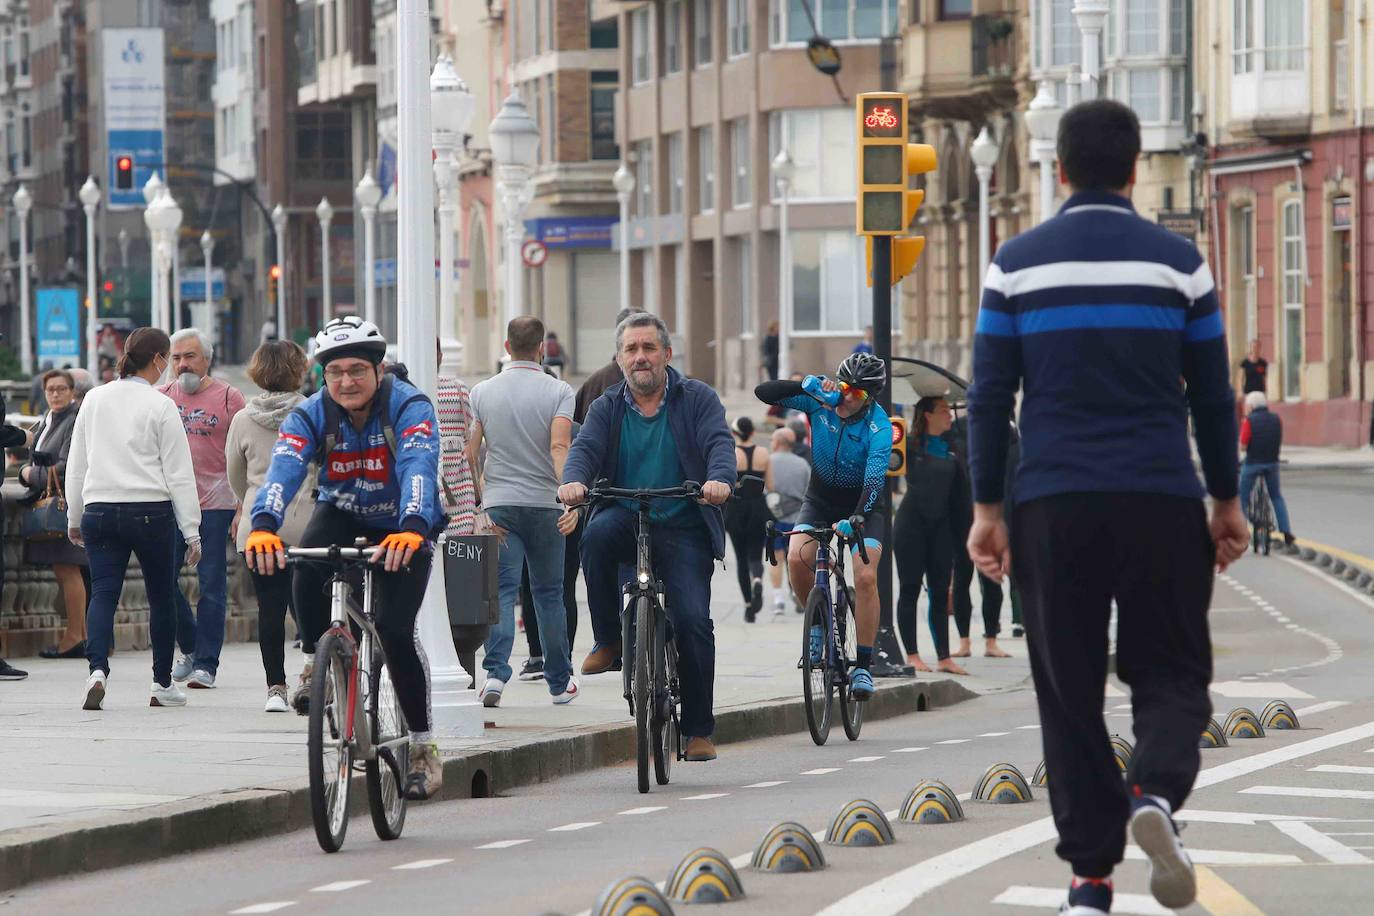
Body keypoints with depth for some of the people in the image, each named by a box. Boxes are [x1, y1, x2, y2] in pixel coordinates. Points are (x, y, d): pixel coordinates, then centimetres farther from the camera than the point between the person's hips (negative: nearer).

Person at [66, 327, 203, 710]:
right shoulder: (160, 406, -6)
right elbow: (179, 474, -5)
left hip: (99, 510, 3)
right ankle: (163, 684, 18)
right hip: (151, 512, -3)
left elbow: (76, 465, 12)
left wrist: (74, 518, 23)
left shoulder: (94, 399, 7)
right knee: (162, 596, 11)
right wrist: (191, 532, -1)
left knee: (103, 593, -1)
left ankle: (97, 669, -25)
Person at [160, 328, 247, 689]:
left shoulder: (228, 398, 0)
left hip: (215, 504, -4)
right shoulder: (161, 397, 9)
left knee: (211, 584, -2)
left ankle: (205, 663, 2)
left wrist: (243, 507, -7)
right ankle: (190, 648, 22)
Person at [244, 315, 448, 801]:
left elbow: (418, 468, -42)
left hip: (404, 526, -3)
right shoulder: (312, 414, -18)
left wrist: (412, 529, -61)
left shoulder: (409, 407, -25)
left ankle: (423, 747, -4)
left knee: (394, 631, -18)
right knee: (306, 575, -31)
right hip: (341, 513, 3)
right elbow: (285, 467, -34)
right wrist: (263, 525, -54)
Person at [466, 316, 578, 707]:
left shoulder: (482, 392, 4)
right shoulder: (558, 391, -2)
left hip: (498, 504, 0)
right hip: (545, 504, 0)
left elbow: (470, 453, 3)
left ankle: (495, 672, -24)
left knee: (502, 590, -5)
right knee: (549, 592, 11)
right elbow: (559, 447, -16)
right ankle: (560, 682, 18)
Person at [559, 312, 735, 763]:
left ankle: (699, 730, 0)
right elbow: (585, 447, -6)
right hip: (626, 519, 1)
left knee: (692, 621, -14)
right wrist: (573, 481, -29)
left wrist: (719, 479, -33)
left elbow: (719, 442, -10)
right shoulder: (607, 407, 10)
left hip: (683, 527, -1)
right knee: (597, 535, -34)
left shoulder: (697, 398, 5)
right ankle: (608, 641, -17)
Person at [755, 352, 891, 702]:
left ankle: (863, 667, -12)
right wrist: (808, 384, -36)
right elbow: (763, 392, -21)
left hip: (862, 505, -3)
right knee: (796, 559, -23)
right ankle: (818, 621, 4)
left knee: (866, 578, -20)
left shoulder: (879, 425, -25)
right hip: (820, 500, 3)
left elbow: (875, 476, -37)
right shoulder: (820, 399, -16)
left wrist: (857, 518, -52)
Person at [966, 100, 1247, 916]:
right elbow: (1212, 395, 6)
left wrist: (987, 507, 8)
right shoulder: (1177, 262, 2)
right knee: (1170, 672, 9)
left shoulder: (1018, 264, 4)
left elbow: (990, 396, 2)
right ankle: (1157, 790, -21)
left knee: (1069, 691, 8)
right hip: (1162, 503, -1)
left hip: (1053, 508, 1)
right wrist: (1227, 501, 16)